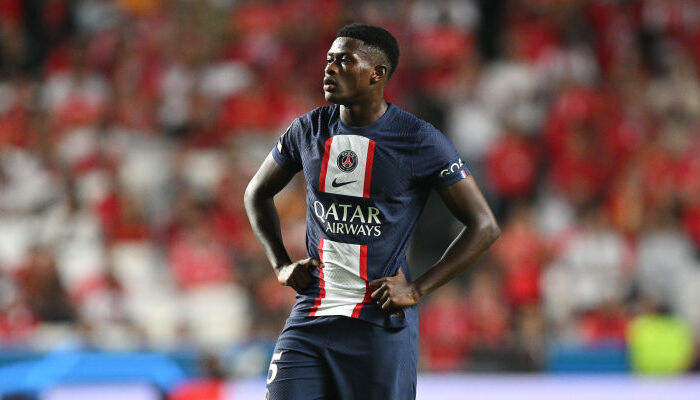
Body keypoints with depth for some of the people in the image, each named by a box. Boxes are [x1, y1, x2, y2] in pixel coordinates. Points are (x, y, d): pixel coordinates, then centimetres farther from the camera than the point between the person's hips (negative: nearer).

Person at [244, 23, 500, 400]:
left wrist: (417, 289, -9)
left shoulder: (420, 141, -7)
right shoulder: (309, 130, 6)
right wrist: (281, 265, 11)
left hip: (380, 323, -4)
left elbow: (484, 226, -4)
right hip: (310, 320, 4)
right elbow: (257, 193, 24)